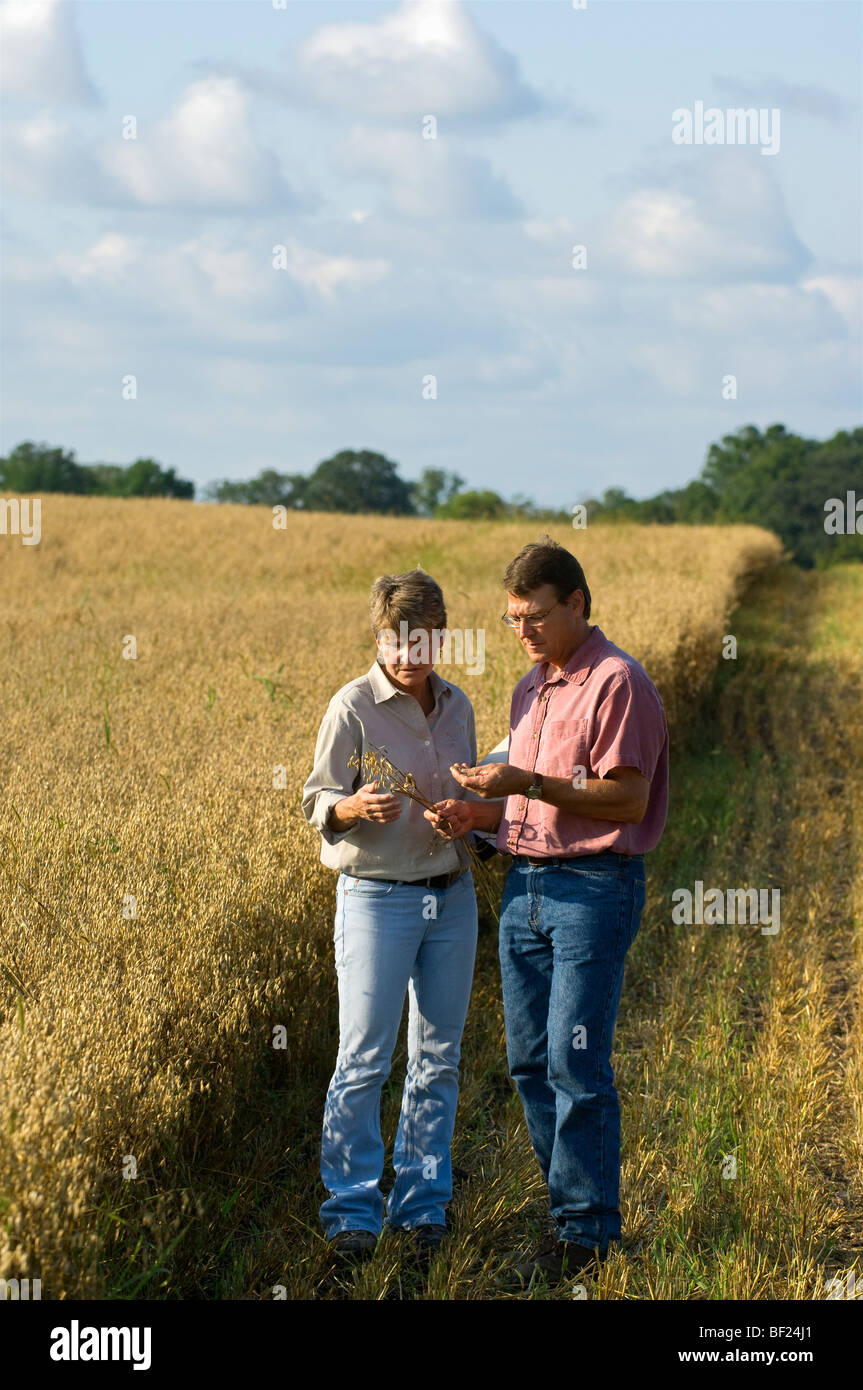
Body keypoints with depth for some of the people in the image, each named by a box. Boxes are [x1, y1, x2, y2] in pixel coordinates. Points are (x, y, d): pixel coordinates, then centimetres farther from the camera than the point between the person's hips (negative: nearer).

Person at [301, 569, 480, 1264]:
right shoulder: (353, 706, -8)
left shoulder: (457, 706, 8)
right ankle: (352, 1209, 6)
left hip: (452, 894, 5)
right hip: (376, 898, -5)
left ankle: (424, 1204, 19)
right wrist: (355, 808, -27)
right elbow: (318, 804, -5)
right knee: (363, 1061, -4)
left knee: (438, 1060, 9)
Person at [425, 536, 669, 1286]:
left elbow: (627, 800, -16)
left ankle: (586, 1231, -1)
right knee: (530, 1059, 8)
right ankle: (575, 1198, 19)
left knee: (575, 1061, -8)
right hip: (525, 885, 8)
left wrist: (529, 784, -22)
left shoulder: (618, 683, -10)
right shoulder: (531, 688, 17)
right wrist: (476, 814, 5)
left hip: (594, 887, -8)